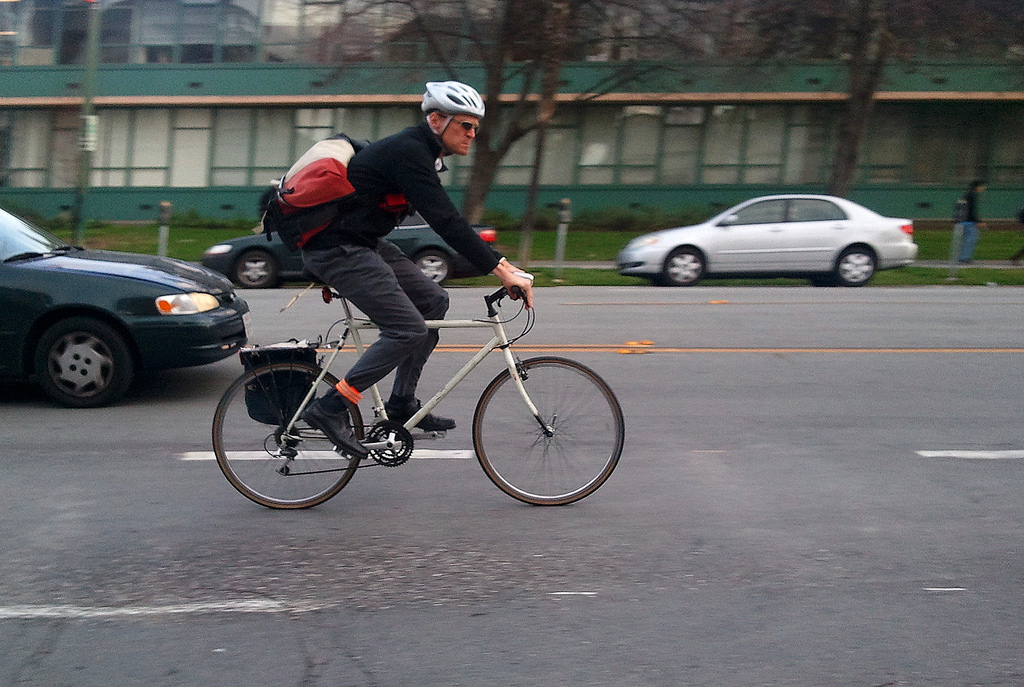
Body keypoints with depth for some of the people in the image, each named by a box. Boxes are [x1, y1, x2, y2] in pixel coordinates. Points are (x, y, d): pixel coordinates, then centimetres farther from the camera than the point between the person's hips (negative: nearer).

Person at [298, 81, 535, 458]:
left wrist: (501, 264, 8)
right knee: (409, 330, -16)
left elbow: (446, 219, 15)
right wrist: (502, 269, -29)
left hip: (362, 244, 10)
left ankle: (401, 403, 14)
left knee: (434, 301, 8)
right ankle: (329, 409, -8)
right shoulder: (408, 152, -19)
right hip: (336, 249, -10)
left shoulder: (420, 152, 12)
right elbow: (446, 221, -28)